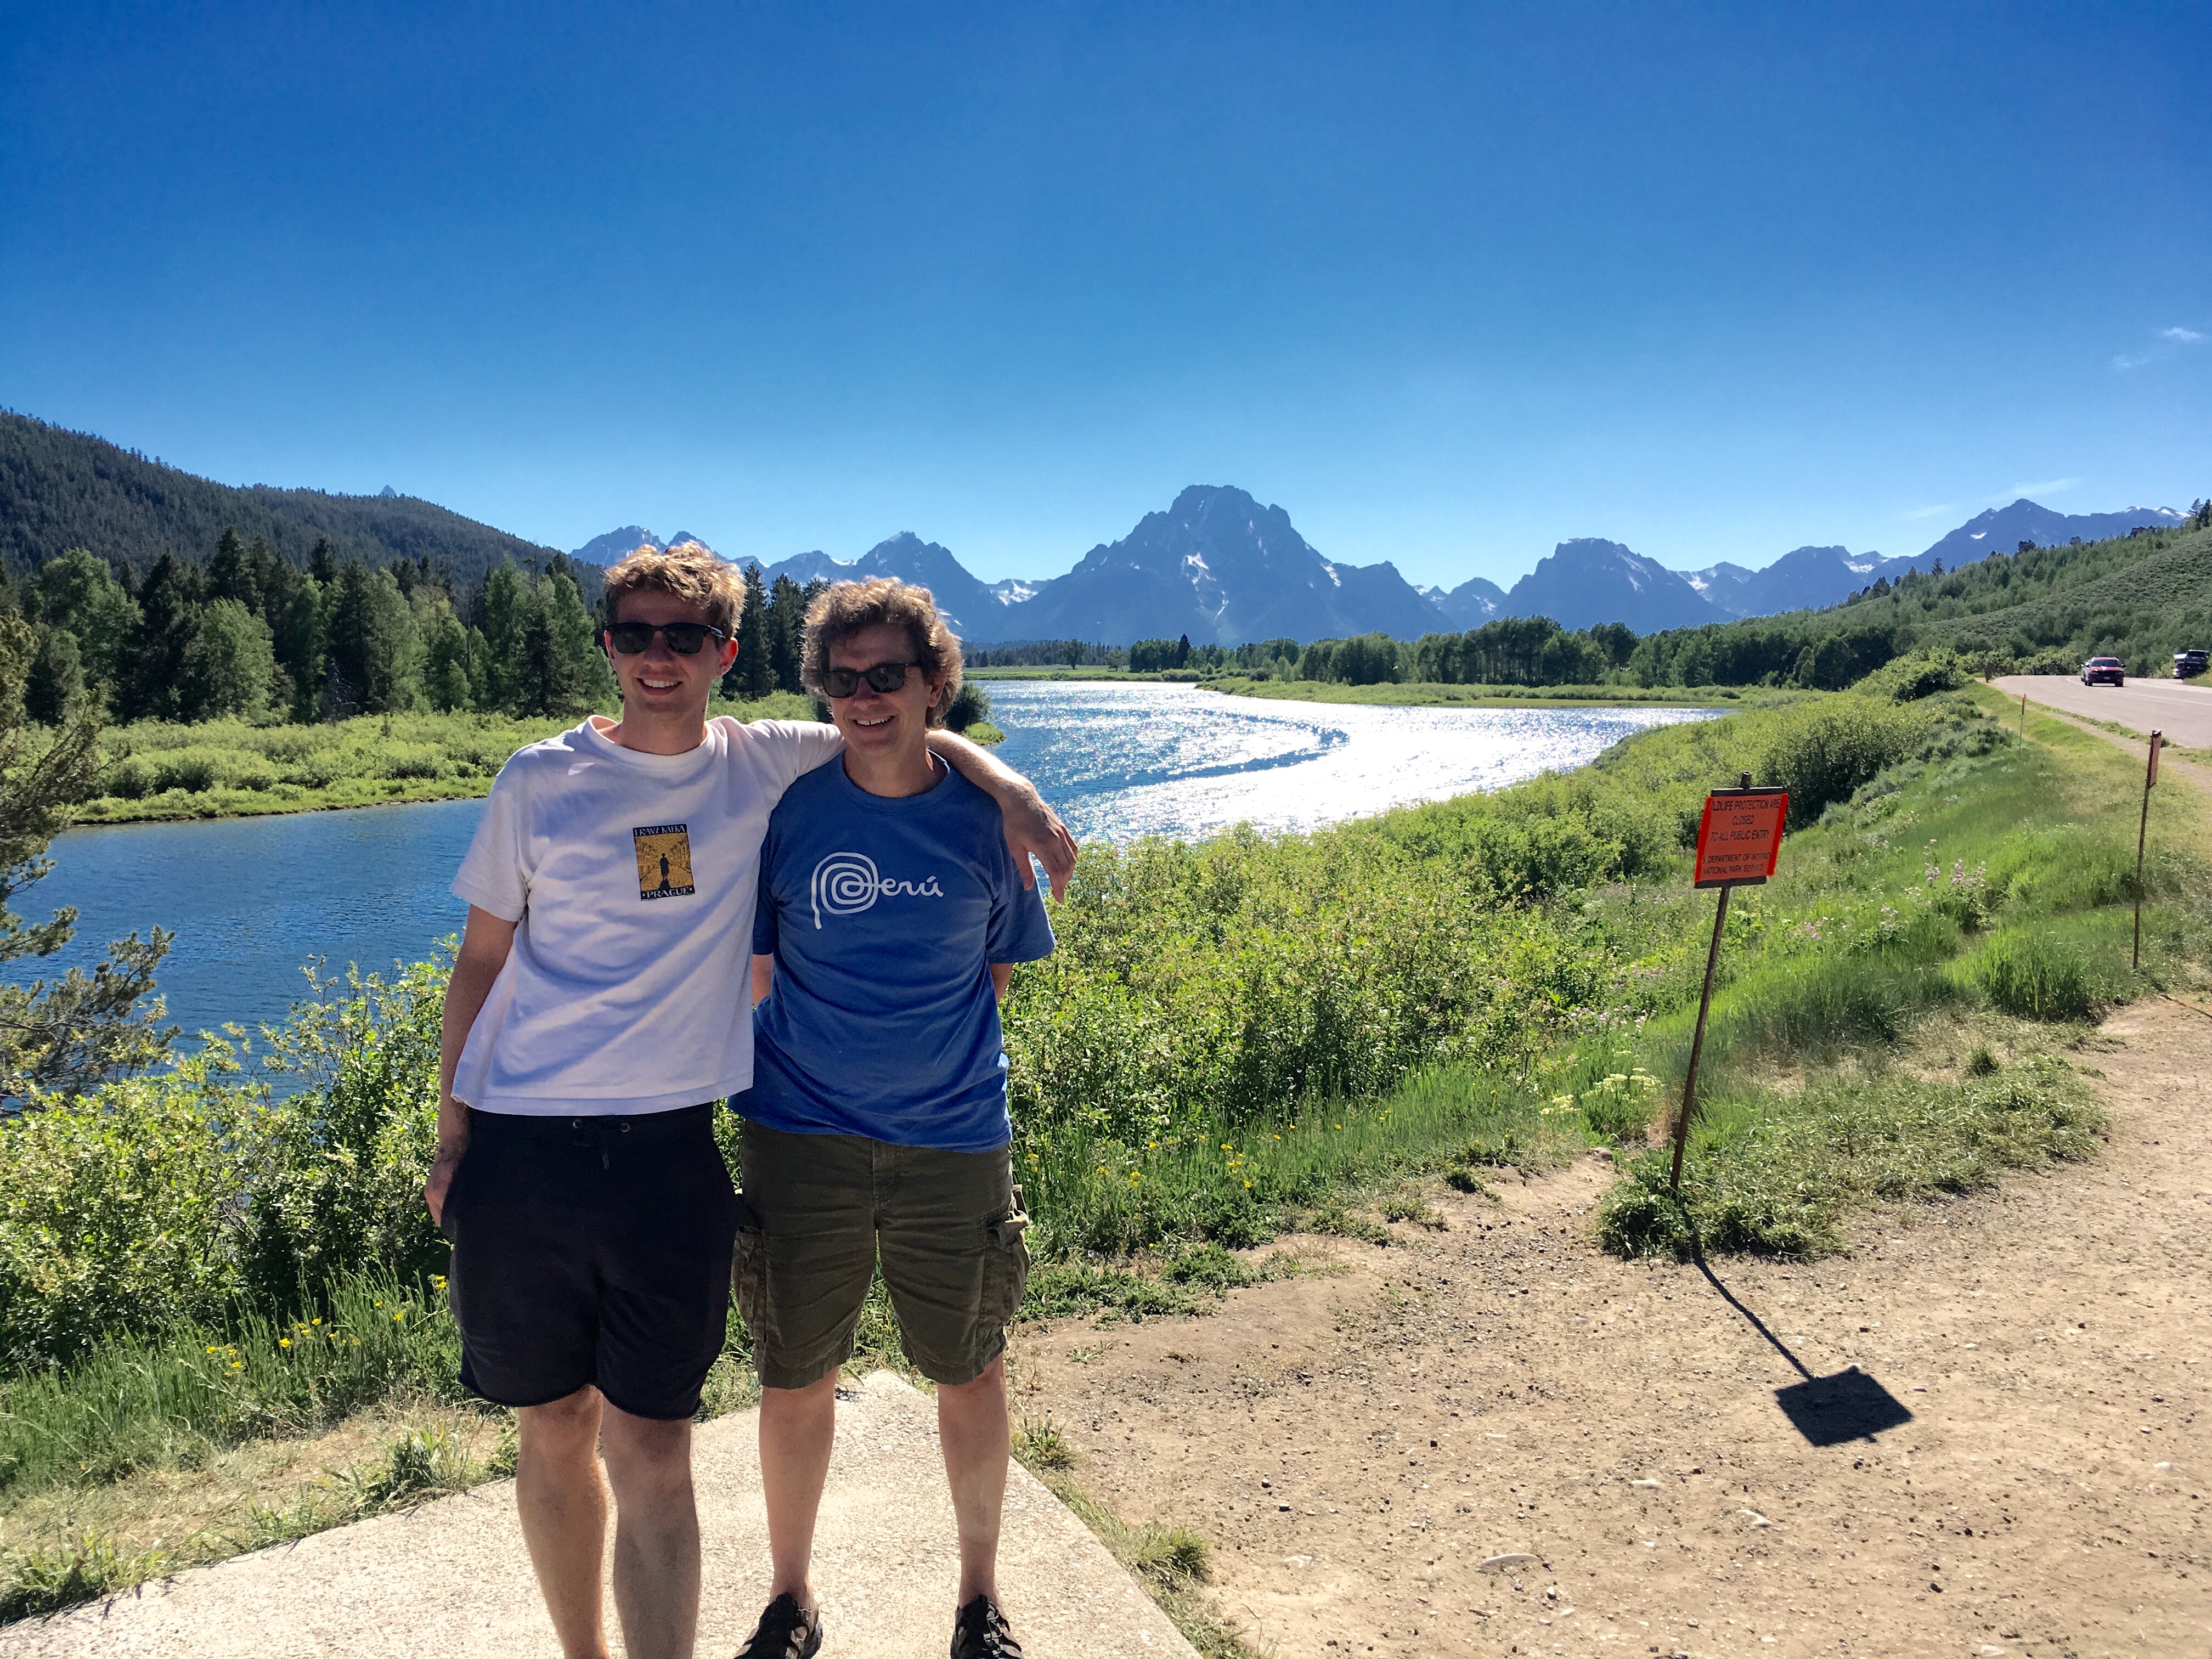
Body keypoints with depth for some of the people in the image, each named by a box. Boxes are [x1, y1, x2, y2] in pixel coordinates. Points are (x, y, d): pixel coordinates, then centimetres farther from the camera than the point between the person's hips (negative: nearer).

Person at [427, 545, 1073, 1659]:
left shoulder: (764, 765, 2)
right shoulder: (538, 782, 1)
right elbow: (481, 960, 8)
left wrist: (1009, 790, -3)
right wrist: (450, 1131, 6)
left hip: (668, 1150, -1)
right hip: (520, 1150, 1)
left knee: (650, 1454, 2)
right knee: (554, 1432, 14)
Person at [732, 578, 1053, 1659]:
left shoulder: (984, 819, -4)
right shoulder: (786, 811, -5)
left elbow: (998, 972, 7)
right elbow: (754, 976, 3)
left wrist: (918, 1038, 1)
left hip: (954, 1138, 1)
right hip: (803, 1139, 0)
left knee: (969, 1375, 13)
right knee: (795, 1380, 12)